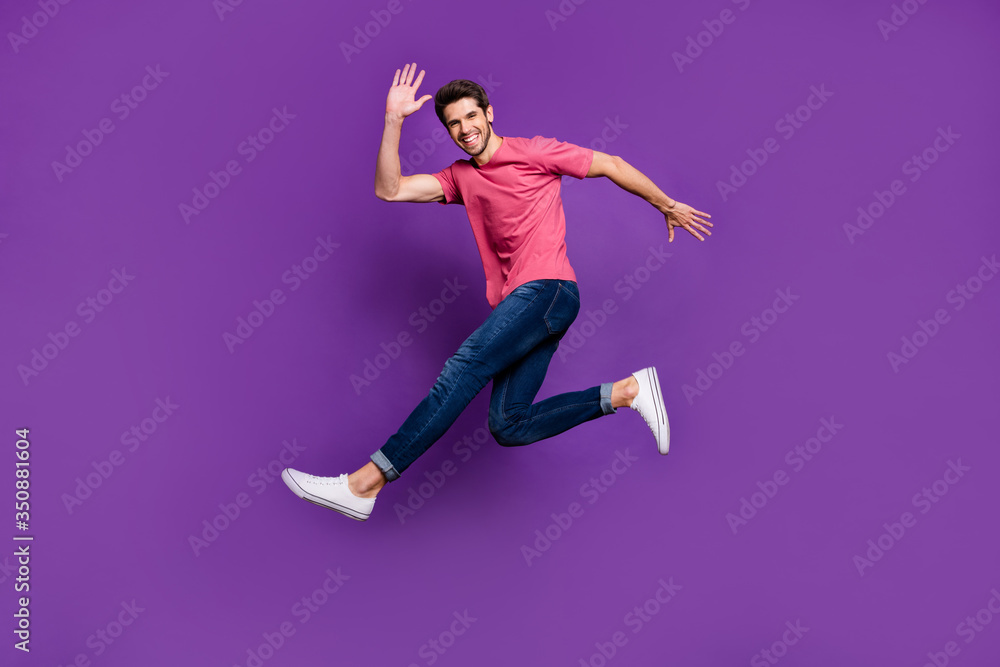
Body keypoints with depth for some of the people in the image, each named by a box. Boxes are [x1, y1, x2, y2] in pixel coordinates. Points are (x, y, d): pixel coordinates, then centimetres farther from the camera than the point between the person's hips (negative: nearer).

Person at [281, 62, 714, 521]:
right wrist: (393, 121, 4)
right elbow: (389, 190, 11)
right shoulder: (460, 177, 21)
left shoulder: (532, 152, 7)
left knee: (464, 368, -22)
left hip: (547, 289, -7)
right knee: (508, 428, -5)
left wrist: (667, 206, 17)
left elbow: (610, 165, 13)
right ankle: (626, 391, 3)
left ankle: (364, 484, -24)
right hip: (517, 305, 7)